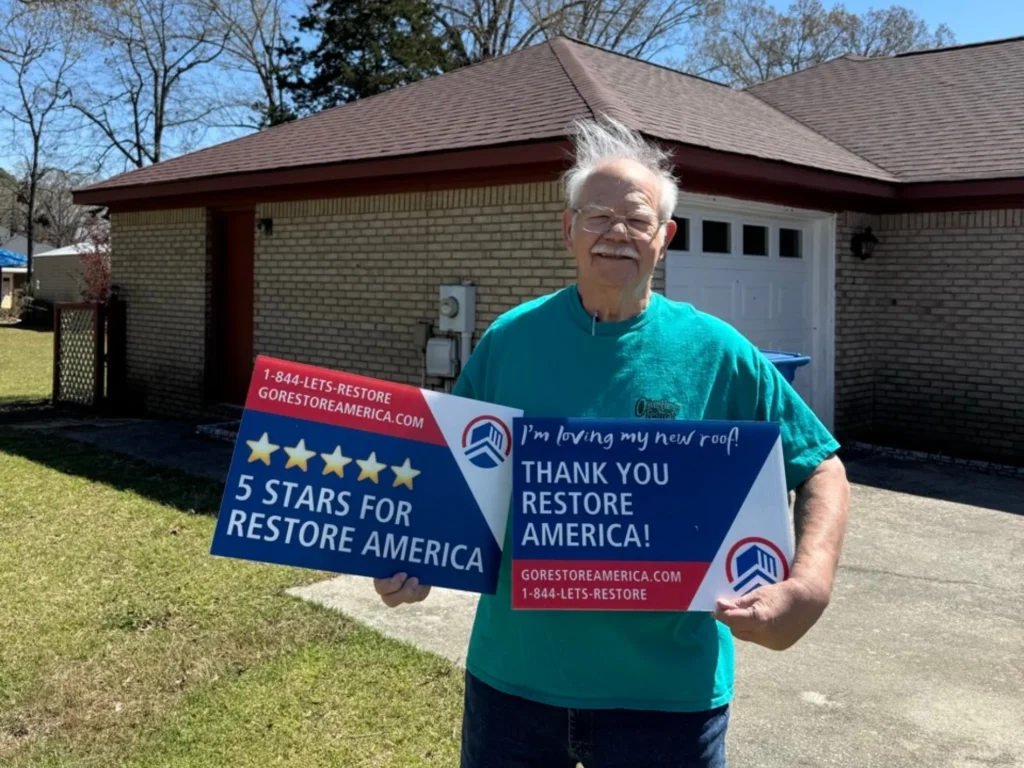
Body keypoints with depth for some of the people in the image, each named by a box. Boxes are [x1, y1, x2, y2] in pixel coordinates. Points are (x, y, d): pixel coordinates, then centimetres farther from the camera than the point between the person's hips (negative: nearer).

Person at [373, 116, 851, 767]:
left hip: (667, 691, -1)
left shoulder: (718, 355, -7)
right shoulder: (510, 339, -2)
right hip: (512, 673, 2)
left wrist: (810, 587, -18)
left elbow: (821, 468, -2)